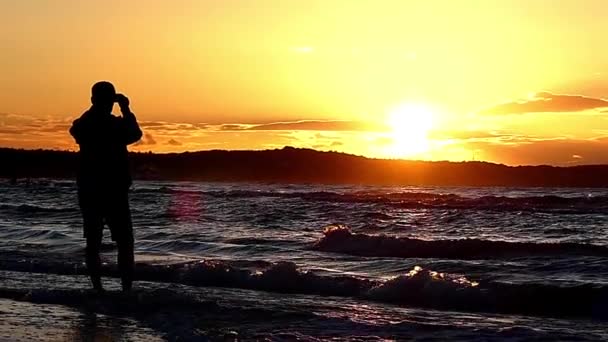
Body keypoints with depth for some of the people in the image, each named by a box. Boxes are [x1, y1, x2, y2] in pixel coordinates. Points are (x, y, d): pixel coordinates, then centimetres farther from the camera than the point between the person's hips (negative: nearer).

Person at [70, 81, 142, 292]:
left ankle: (97, 288, 6)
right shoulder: (117, 125, -11)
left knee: (93, 242, 8)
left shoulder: (81, 126, -1)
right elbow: (136, 134, 8)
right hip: (114, 193, -4)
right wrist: (126, 110, 14)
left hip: (88, 193, 4)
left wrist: (96, 107, 24)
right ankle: (127, 288, -4)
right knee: (124, 243, 2)